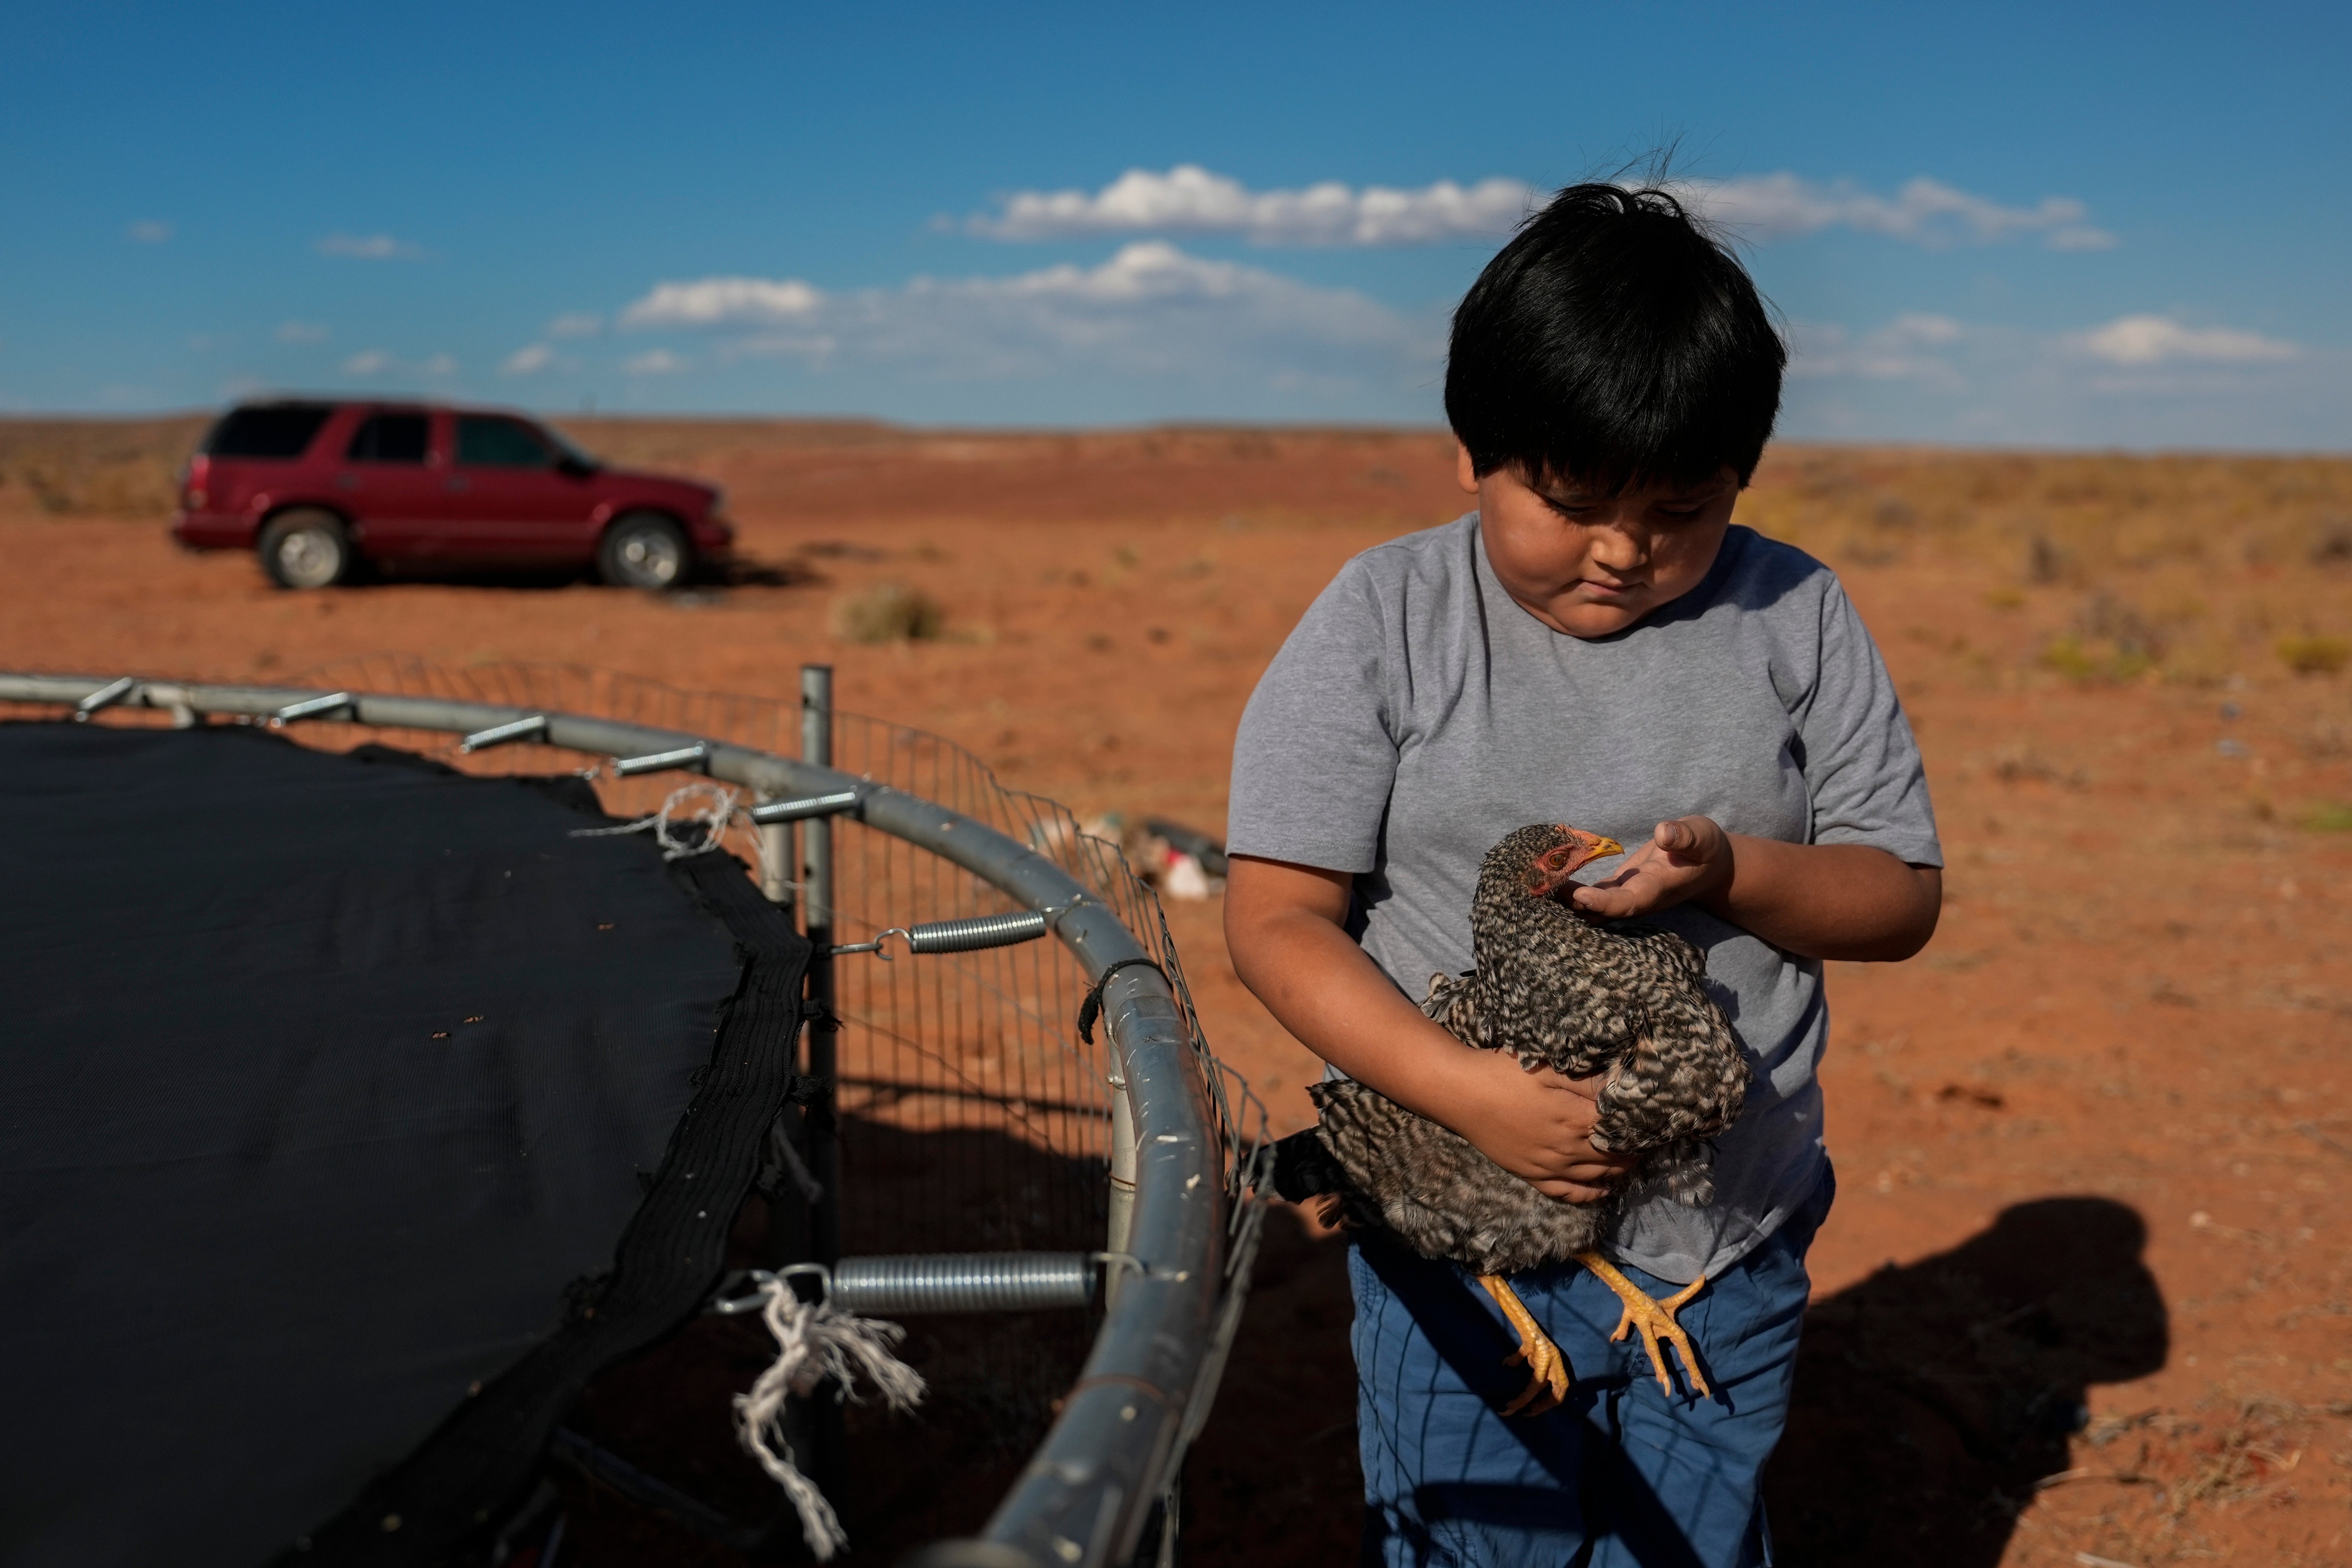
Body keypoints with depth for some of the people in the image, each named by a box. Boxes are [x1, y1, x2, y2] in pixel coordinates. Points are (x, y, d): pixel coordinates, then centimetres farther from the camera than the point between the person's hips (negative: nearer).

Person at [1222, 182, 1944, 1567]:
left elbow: (1904, 896, 3)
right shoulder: (1384, 622, -8)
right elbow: (1276, 918, -10)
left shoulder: (1796, 618, -1)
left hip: (1730, 1257, 2)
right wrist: (1467, 1089, -24)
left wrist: (1726, 871, -18)